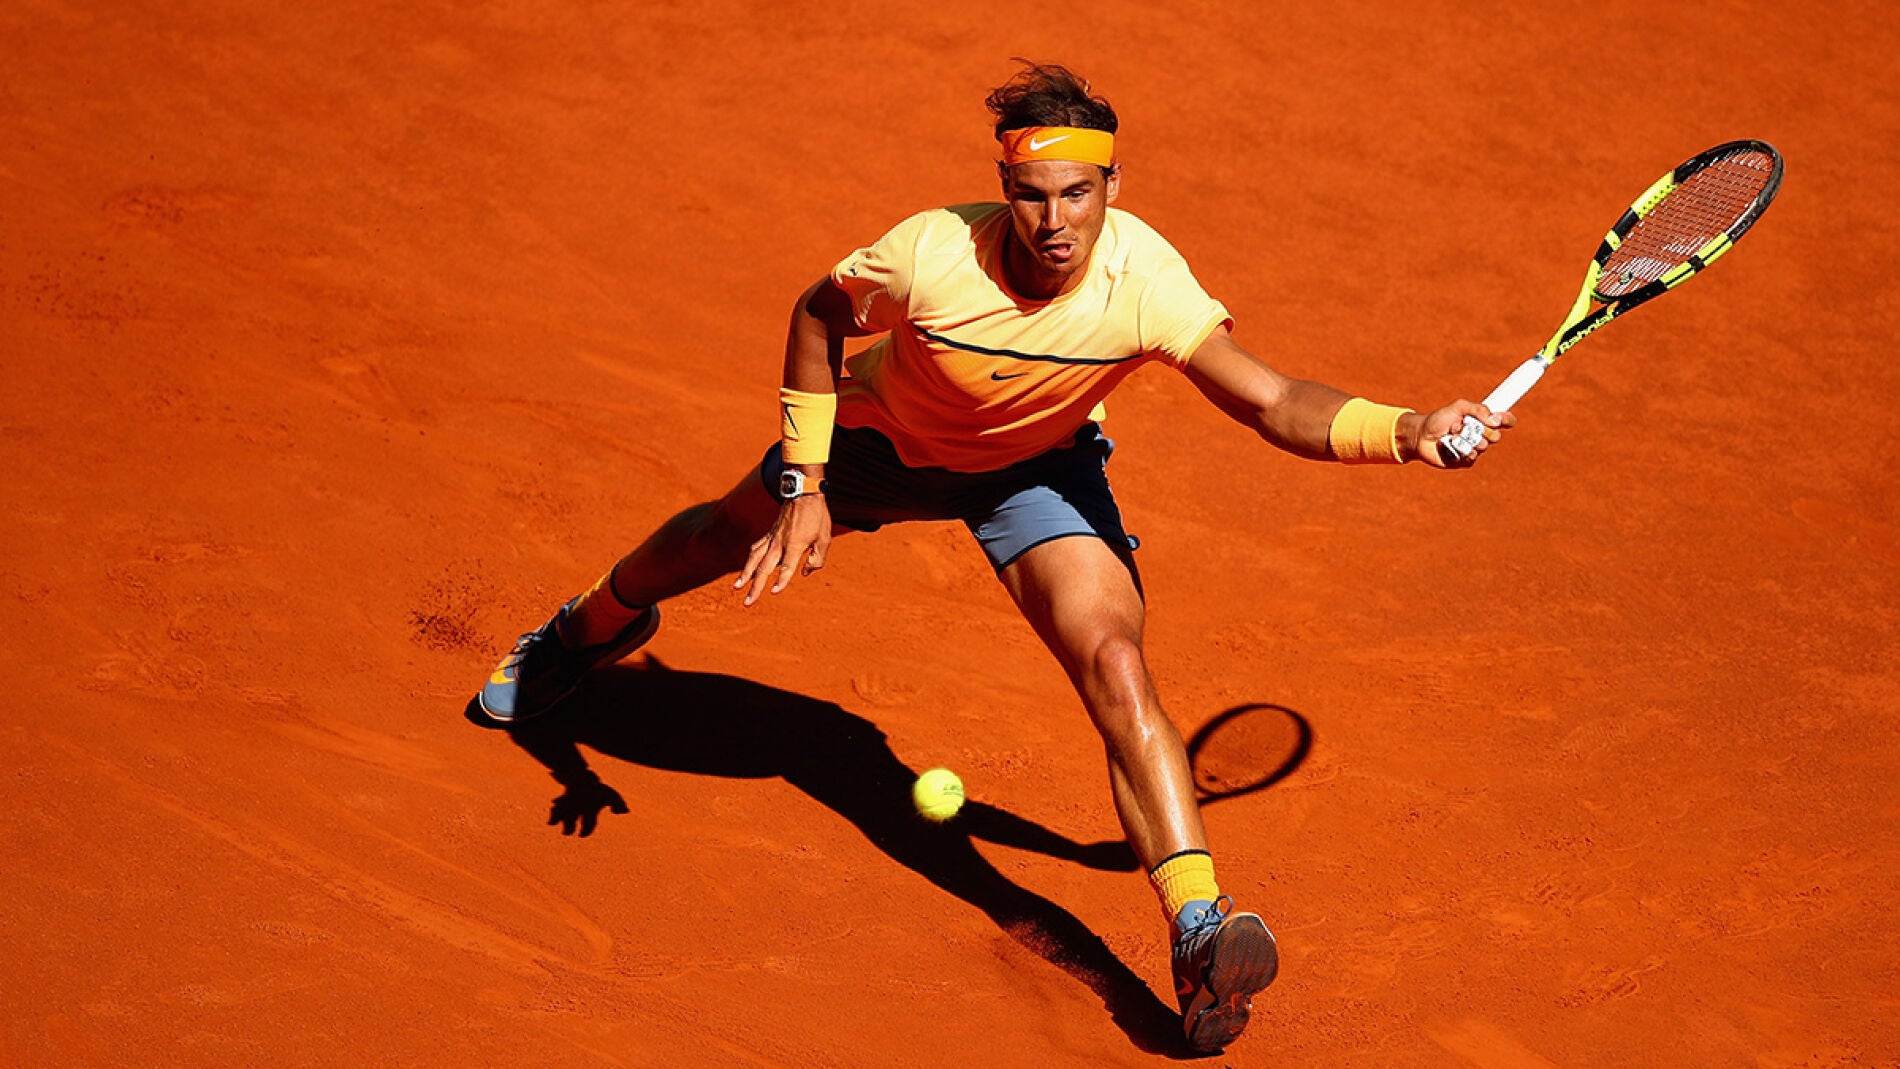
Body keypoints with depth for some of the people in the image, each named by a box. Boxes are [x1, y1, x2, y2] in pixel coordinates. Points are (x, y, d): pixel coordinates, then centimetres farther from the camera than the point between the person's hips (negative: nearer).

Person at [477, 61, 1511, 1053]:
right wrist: (802, 481, -17)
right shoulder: (932, 253, -37)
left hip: (1037, 469, -1)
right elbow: (818, 312, -15)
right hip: (881, 437, 1)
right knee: (727, 539, 25)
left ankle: (1199, 935, -26)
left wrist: (1407, 430, -59)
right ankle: (591, 627, 61)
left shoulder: (1143, 276, -37)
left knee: (1117, 668, -23)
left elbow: (1272, 401, -42)